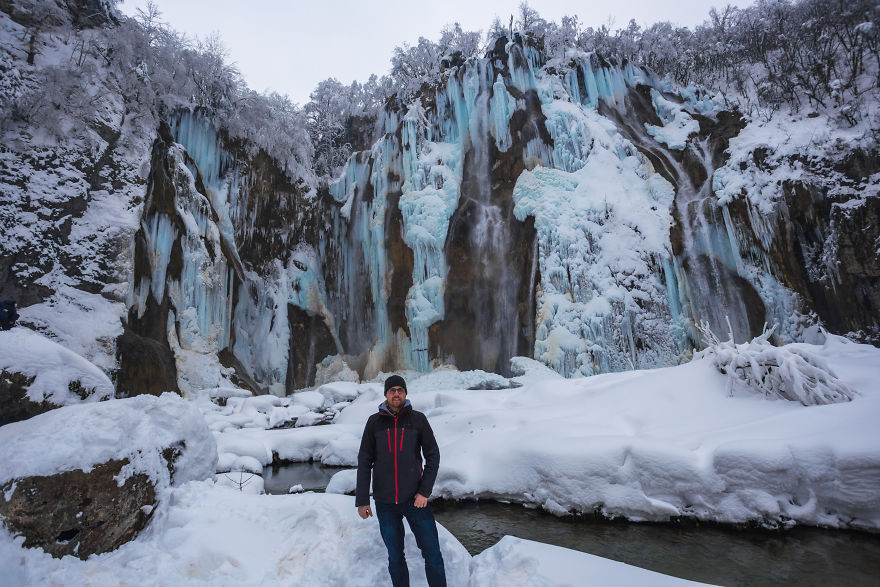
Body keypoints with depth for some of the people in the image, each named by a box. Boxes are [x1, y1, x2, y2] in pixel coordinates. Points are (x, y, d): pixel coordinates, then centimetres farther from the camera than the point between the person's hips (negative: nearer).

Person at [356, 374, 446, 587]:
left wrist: (424, 491, -7)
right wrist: (362, 499, 2)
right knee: (395, 558, 12)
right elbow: (364, 462, 4)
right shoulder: (374, 422, 1)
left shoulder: (418, 419, -2)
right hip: (385, 502, 1)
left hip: (414, 499, -1)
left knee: (433, 555, 0)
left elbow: (433, 456, 1)